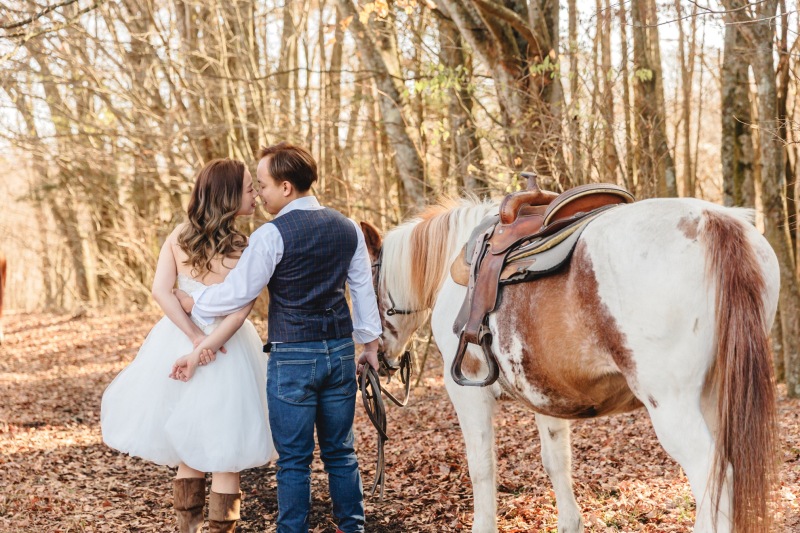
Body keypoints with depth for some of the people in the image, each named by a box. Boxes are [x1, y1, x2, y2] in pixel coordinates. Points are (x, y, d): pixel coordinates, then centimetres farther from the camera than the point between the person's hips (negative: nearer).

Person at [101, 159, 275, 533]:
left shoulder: (179, 236, -3)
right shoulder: (243, 248, -15)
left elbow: (161, 291, -9)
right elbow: (239, 313, -23)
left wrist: (196, 339, -12)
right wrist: (207, 349, -19)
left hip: (180, 341, 5)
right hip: (227, 351, -5)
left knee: (188, 445, 20)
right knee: (225, 453, 9)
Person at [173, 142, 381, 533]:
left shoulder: (272, 235, -13)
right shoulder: (347, 228, 5)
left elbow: (237, 292, -9)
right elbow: (363, 289, 11)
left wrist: (192, 302, 7)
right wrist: (370, 343, 19)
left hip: (292, 357, -5)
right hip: (341, 352, 6)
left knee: (294, 459, 3)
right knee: (340, 451, 15)